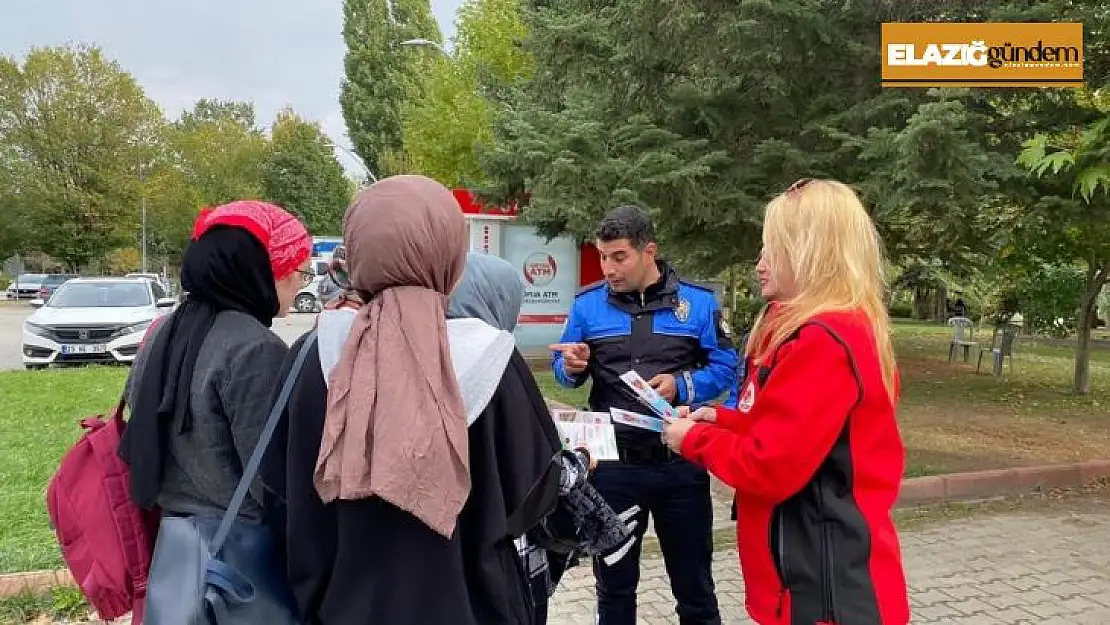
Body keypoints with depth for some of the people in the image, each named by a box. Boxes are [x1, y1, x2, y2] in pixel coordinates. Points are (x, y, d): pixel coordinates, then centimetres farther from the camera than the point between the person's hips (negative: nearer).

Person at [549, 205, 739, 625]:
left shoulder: (697, 300, -3)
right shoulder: (588, 303, 1)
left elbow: (726, 367, -2)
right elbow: (563, 371, 9)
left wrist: (682, 386, -20)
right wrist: (571, 367, -15)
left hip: (680, 464, -1)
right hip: (613, 465, 1)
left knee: (694, 585, 15)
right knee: (614, 585, 17)